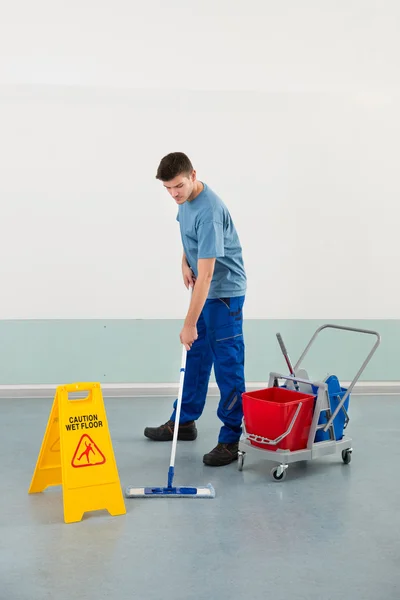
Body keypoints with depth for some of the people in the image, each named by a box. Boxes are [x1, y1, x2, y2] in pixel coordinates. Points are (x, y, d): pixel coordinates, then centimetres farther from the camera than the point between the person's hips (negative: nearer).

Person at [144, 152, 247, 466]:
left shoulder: (208, 212, -30)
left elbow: (206, 273, -32)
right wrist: (185, 261, 5)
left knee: (227, 364, -6)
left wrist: (190, 323, -32)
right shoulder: (185, 198, 0)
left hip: (225, 289, -9)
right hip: (206, 287, 9)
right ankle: (184, 421, 28)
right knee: (196, 355, 16)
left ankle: (231, 440, 1)